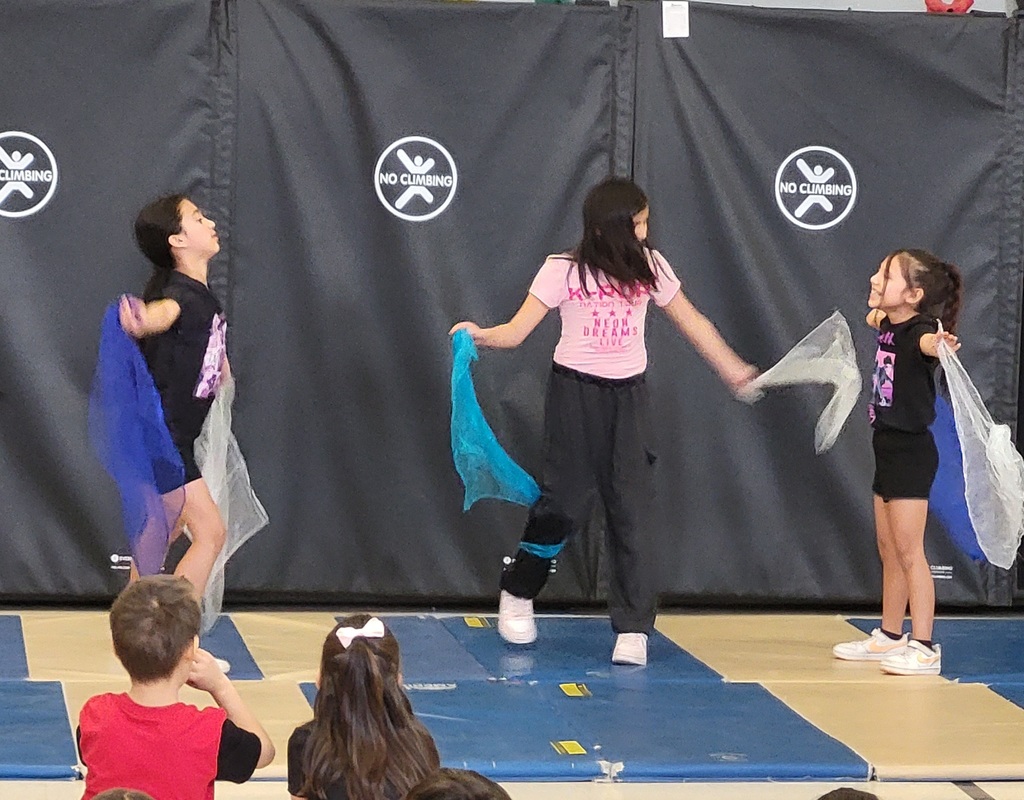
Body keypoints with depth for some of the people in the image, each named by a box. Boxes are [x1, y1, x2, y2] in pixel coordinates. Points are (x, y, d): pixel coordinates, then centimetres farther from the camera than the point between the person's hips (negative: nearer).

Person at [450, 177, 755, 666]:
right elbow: (517, 331, -8)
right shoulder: (563, 270, -6)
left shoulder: (650, 267, 3)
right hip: (575, 392, -3)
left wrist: (734, 371, 16)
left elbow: (692, 323, 14)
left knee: (631, 508, -4)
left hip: (627, 395, 3)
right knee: (566, 501, -1)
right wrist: (479, 335, -28)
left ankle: (633, 630, -3)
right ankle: (517, 594, 23)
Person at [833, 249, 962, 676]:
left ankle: (924, 648, -3)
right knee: (889, 552, 17)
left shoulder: (918, 330, -21)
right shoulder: (889, 325, 4)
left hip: (911, 452, -9)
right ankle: (890, 636, 28)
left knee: (908, 551, -7)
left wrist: (938, 345, -66)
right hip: (888, 448, 9)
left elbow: (926, 341, -48)